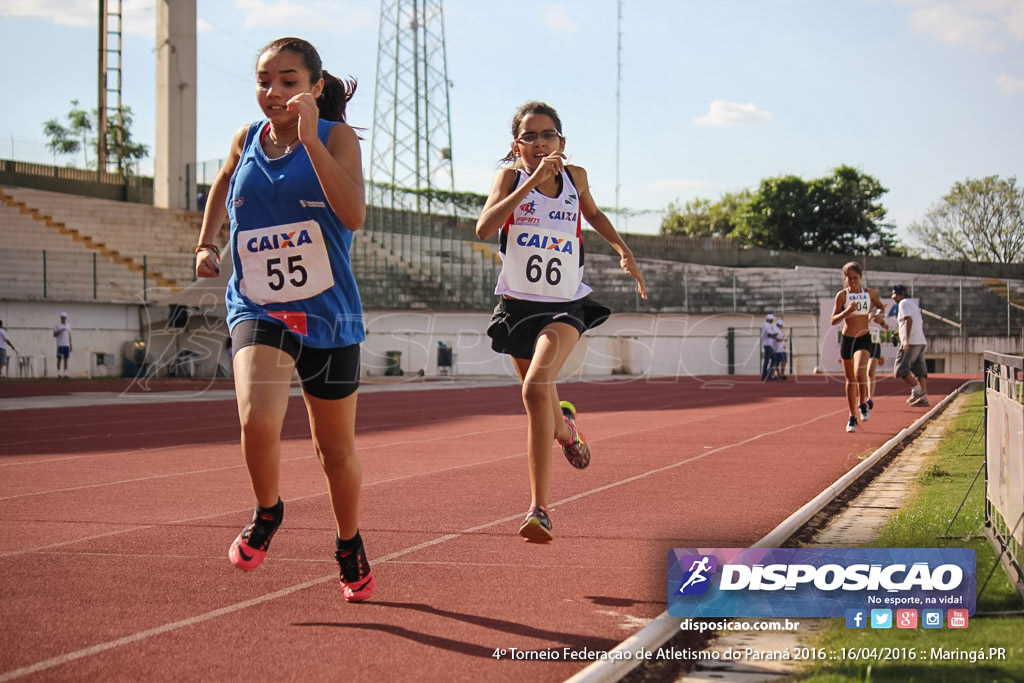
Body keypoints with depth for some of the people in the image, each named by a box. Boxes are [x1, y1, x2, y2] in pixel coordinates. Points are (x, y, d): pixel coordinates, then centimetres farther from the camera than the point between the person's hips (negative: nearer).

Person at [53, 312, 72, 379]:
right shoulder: (57, 325, -1)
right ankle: (58, 373, -1)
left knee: (66, 359, 3)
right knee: (59, 359, -3)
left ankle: (65, 373, 3)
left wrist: (70, 345, 12)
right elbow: (54, 335, -7)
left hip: (67, 345, 4)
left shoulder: (68, 326, 14)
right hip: (60, 345, -4)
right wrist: (61, 330, -19)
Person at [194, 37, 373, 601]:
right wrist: (205, 243, 18)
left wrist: (310, 138, -30)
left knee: (336, 449, 13)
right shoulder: (246, 139, 3)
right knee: (257, 422, -26)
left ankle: (349, 546, 40)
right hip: (258, 310, 1)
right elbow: (224, 182, 27)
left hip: (328, 316, -1)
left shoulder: (336, 137, -8)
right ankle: (266, 513, 5)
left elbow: (354, 214, -26)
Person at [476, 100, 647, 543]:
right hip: (518, 305, 1)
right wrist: (533, 180, -28)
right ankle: (565, 426, 54)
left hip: (565, 307, -1)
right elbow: (484, 228, -25)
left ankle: (538, 509, -26)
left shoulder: (575, 176, 0)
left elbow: (593, 214, 24)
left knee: (536, 388, -27)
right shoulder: (510, 176, -6)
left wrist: (623, 250, 11)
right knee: (542, 415, 13)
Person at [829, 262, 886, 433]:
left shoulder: (869, 293, 3)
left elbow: (881, 308, 21)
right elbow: (834, 320, -7)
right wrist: (847, 311, -22)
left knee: (860, 372, -25)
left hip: (864, 339, -1)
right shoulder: (842, 295, -2)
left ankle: (863, 404, -1)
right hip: (846, 339, 1)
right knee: (850, 380, 7)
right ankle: (852, 417, 19)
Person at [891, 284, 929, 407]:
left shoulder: (904, 303, -5)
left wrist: (906, 340, -26)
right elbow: (922, 324, 27)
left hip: (911, 342, -9)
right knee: (919, 370, 6)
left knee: (900, 369, -6)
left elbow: (909, 320, -20)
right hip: (921, 342, 9)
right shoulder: (914, 303, 24)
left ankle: (917, 390, -14)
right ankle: (923, 397, 1)